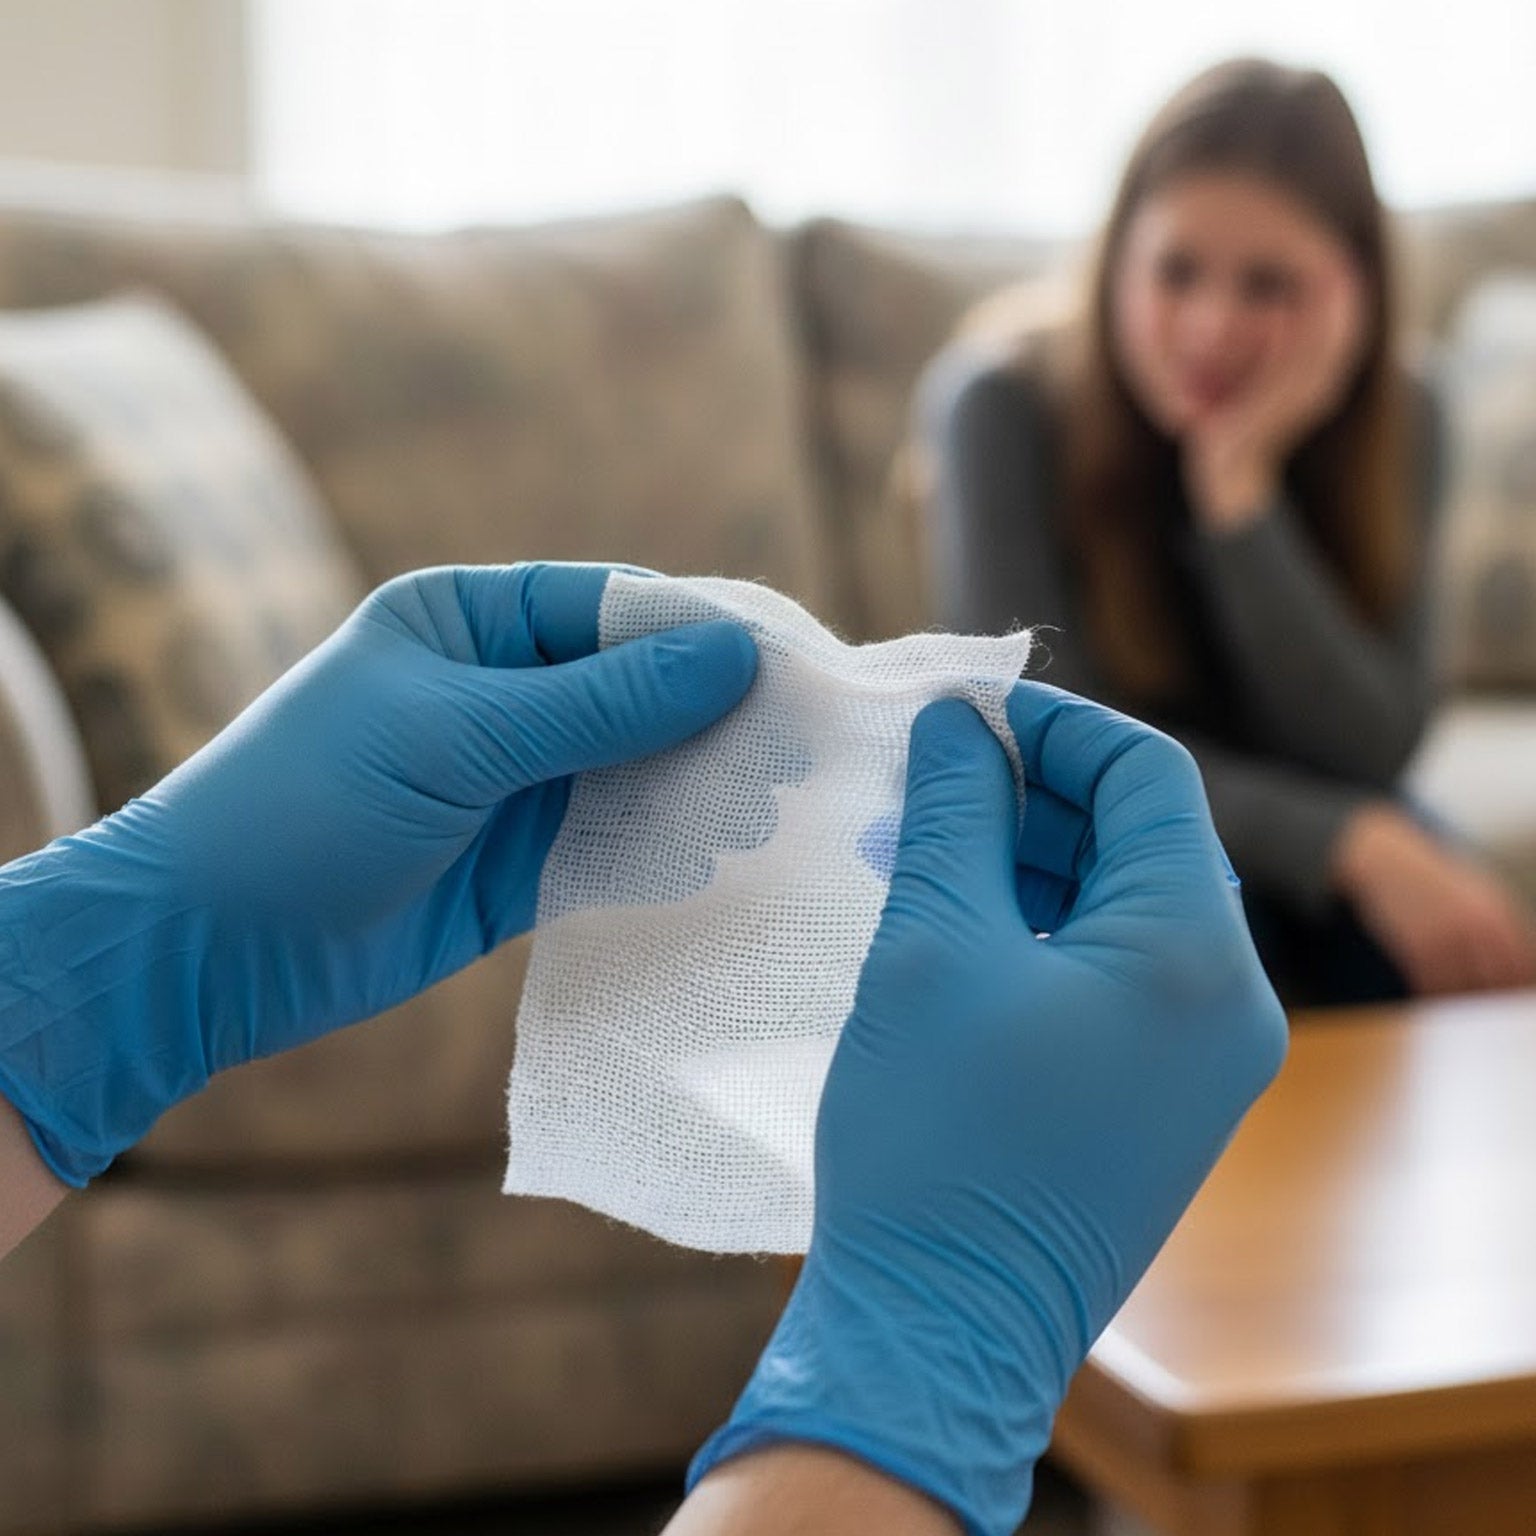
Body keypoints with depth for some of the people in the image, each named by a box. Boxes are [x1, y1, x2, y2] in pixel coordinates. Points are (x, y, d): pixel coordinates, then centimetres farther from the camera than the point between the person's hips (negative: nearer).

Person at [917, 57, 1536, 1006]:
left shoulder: (1398, 421, -12)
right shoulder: (1006, 404, -21)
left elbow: (1366, 757, -20)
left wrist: (1242, 488, -32)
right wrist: (1348, 841, -35)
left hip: (1283, 812, 3)